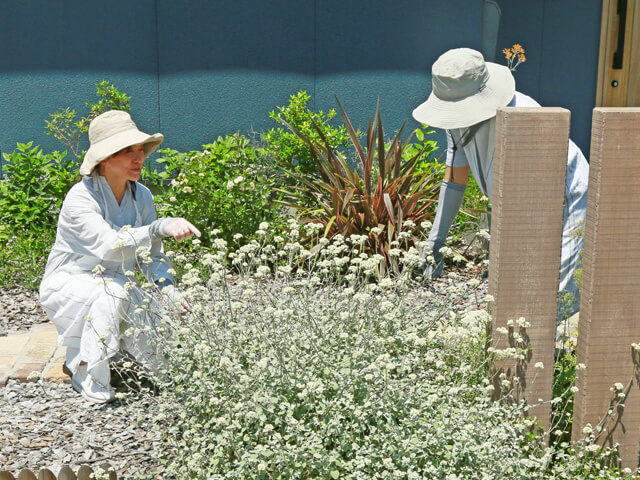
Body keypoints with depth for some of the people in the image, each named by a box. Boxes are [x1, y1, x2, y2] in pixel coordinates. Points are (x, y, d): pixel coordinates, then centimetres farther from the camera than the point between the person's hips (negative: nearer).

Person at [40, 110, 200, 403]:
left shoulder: (142, 197, -3)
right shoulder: (80, 198, -23)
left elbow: (152, 255, 1)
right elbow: (110, 246, -38)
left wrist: (169, 288, -18)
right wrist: (160, 227, -49)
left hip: (117, 286, 5)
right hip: (67, 285, -5)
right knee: (112, 290, -37)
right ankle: (89, 377, -18)